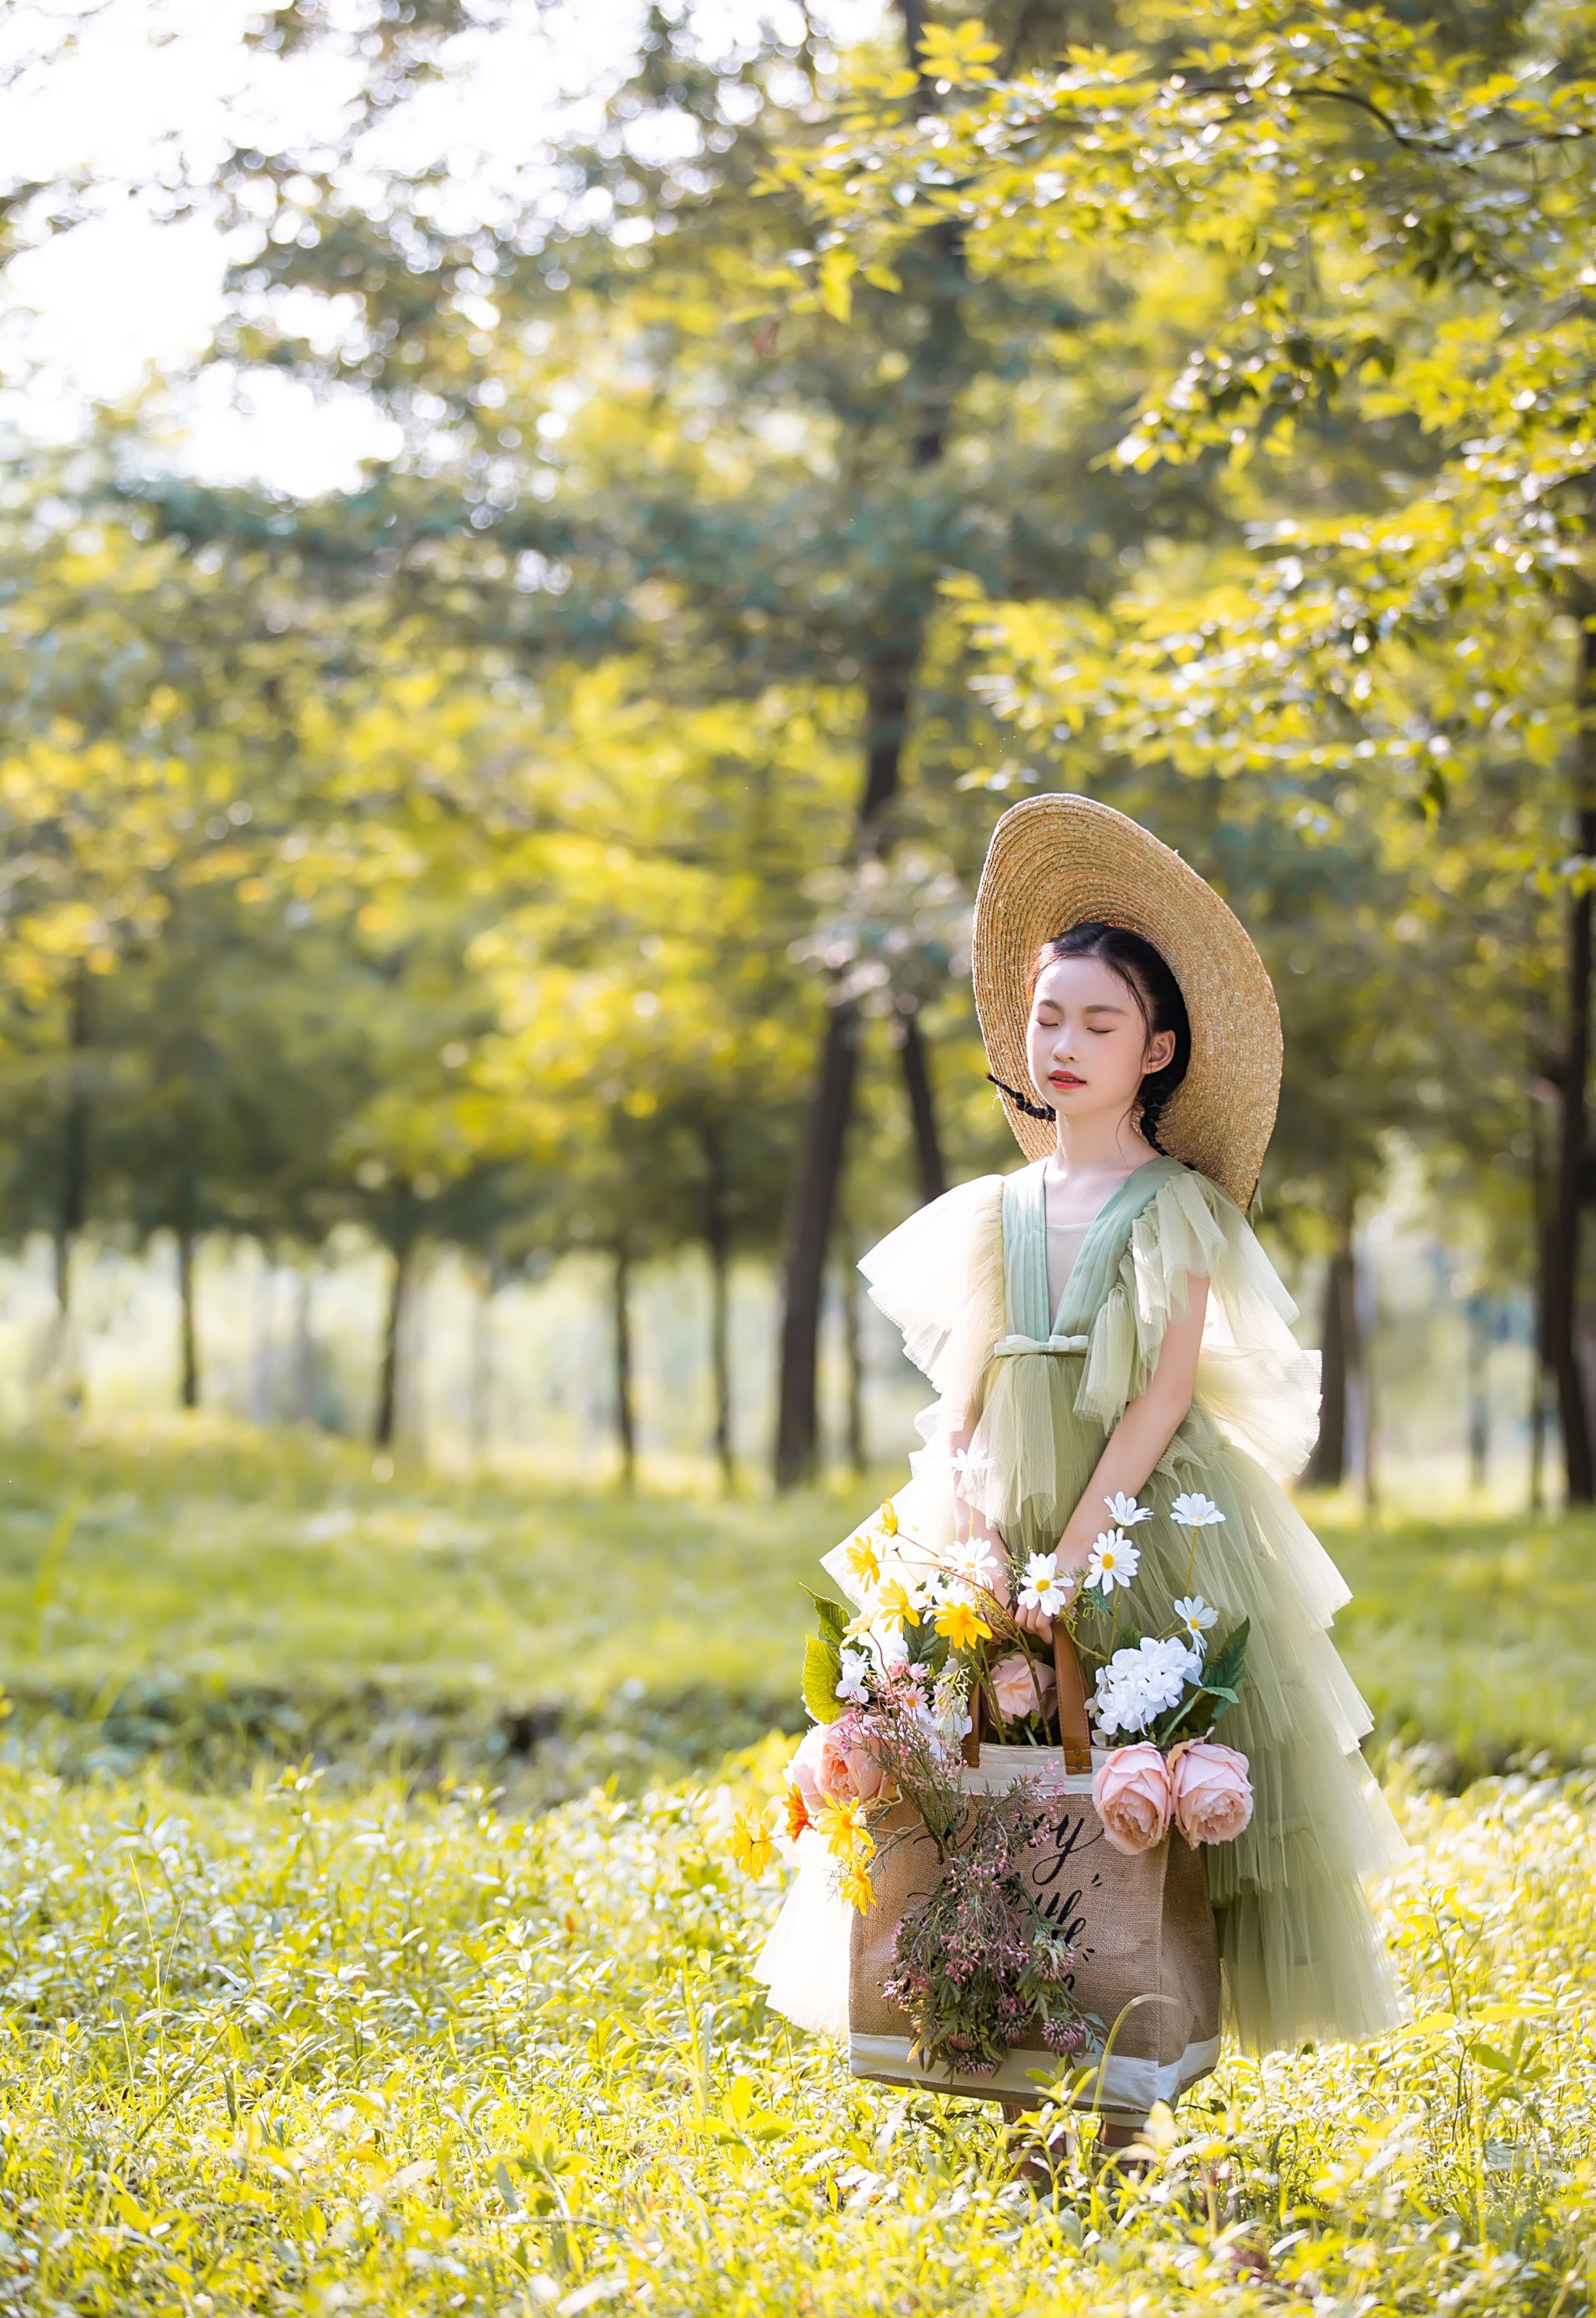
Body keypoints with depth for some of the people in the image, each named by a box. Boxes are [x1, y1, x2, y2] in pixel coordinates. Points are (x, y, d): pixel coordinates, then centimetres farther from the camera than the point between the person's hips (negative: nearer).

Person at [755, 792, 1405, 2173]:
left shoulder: (1179, 1207, -1)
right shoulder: (995, 1211, 12)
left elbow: (1167, 1393, -8)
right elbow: (955, 1384, 10)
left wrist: (1082, 1541, -17)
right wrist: (946, 1493, -10)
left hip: (1152, 1524, -4)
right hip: (1006, 1531, 4)